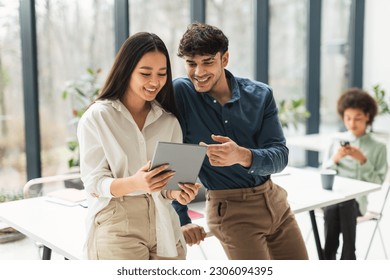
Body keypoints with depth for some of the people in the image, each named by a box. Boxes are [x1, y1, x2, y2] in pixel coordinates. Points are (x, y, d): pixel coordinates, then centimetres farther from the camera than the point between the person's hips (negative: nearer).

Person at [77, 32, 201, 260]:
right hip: (118, 226, -4)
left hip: (163, 226, 4)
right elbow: (94, 183, -8)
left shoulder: (169, 121, 9)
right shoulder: (97, 117, -4)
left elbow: (169, 180, 9)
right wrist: (134, 183, -27)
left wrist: (177, 192, -15)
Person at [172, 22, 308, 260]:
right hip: (231, 208, -4)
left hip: (274, 200, 5)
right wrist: (181, 219, -10)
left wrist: (242, 156, -32)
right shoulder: (179, 93, -12)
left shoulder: (260, 95, -4)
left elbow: (280, 156, -10)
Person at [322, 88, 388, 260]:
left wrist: (363, 161, -12)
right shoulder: (337, 140, 13)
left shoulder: (378, 147, 7)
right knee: (333, 209, -34)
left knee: (346, 206, -36)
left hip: (357, 199, -1)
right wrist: (335, 159, -7)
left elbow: (378, 181, 1)